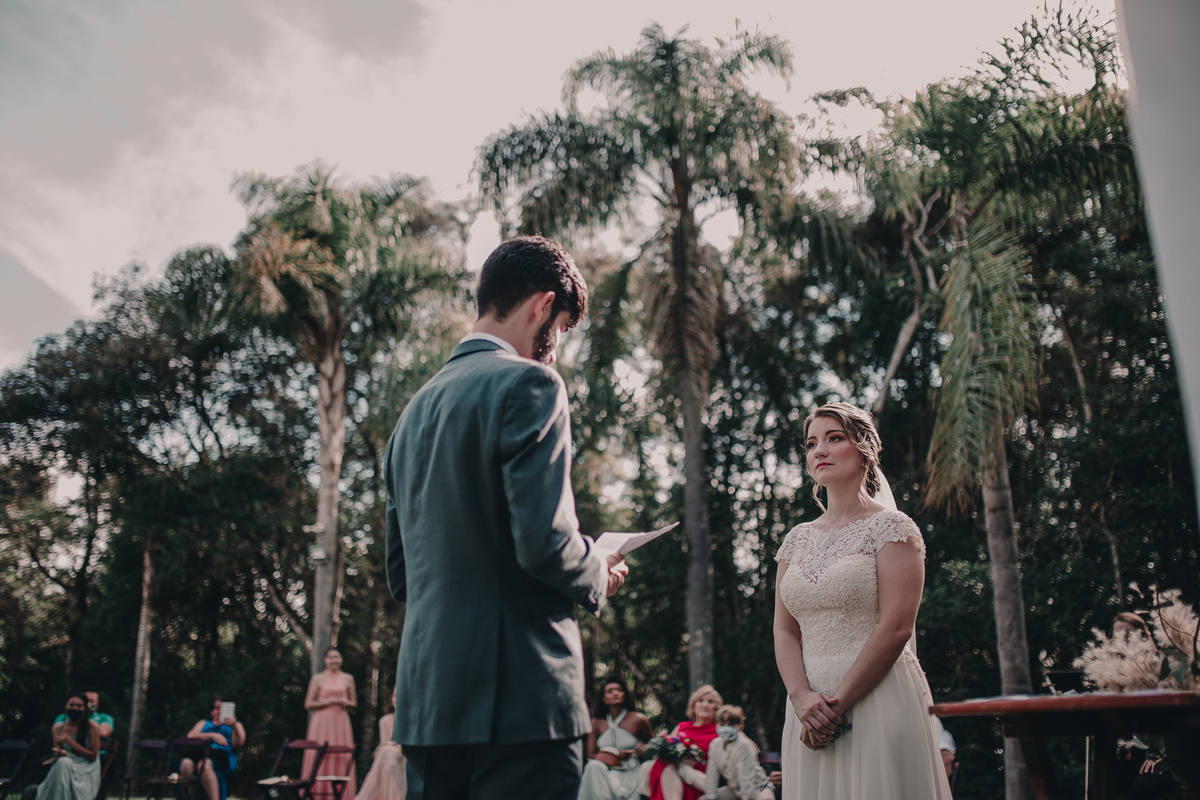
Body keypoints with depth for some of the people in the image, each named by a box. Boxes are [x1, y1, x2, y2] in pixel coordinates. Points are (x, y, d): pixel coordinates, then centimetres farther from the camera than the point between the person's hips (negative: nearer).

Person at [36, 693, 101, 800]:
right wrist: (59, 754, -15)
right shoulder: (58, 728, 8)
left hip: (86, 772, -3)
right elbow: (56, 757, 12)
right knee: (62, 762, -33)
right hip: (65, 767, 3)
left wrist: (70, 742, -14)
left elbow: (93, 756, -7)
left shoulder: (92, 727, -3)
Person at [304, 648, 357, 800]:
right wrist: (326, 701, -11)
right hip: (321, 722, -2)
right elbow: (308, 705, 3)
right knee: (320, 758, -6)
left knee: (341, 759, -2)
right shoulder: (318, 678, 4)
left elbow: (354, 703, 18)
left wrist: (347, 702, -4)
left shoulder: (348, 679, 11)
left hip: (341, 723, 2)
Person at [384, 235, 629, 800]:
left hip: (428, 698, 8)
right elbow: (544, 539, -18)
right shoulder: (528, 384, -8)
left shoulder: (416, 408, 17)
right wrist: (599, 578, 1)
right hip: (519, 695, -8)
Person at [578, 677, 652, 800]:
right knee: (594, 766, -34)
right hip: (606, 771, 3)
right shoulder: (597, 723, 7)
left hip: (631, 773, -2)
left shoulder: (638, 720, 3)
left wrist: (644, 749, -9)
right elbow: (591, 755, 5)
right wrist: (616, 755, -10)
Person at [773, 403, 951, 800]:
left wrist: (837, 705, -15)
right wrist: (803, 698, -10)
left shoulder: (891, 527, -3)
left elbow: (896, 627, -12)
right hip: (809, 710, 5)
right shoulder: (798, 539, 12)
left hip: (877, 699, -5)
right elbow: (784, 631, 8)